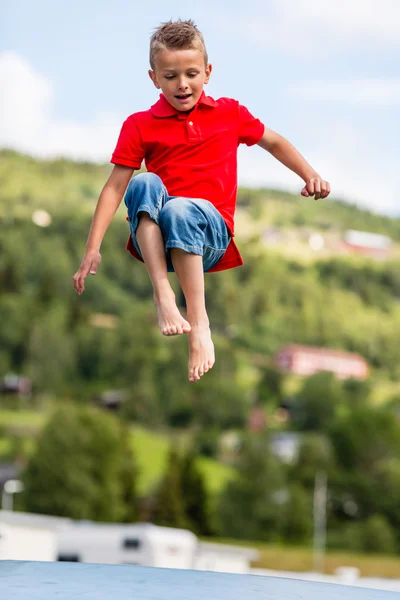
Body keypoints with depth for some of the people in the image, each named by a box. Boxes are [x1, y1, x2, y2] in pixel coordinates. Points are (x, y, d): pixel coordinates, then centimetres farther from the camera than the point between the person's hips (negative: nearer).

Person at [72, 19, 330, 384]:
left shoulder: (230, 114, 10)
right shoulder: (140, 126, 5)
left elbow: (274, 143, 24)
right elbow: (115, 187, 1)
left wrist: (311, 176, 8)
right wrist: (93, 249, -8)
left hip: (209, 234, -1)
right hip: (153, 238, 1)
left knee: (181, 209, -36)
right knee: (145, 182, -30)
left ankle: (199, 323, -38)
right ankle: (162, 295, -37)